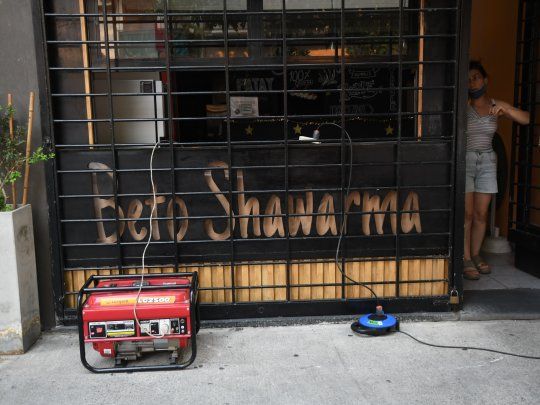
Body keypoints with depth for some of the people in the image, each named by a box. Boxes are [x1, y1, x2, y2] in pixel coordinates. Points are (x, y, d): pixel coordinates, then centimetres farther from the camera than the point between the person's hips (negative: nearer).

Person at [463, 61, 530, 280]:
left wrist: (505, 109, -18)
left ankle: (476, 254, 21)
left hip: (487, 163, 3)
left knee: (481, 214, 6)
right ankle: (465, 259, 3)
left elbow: (526, 119, -4)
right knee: (466, 213, -5)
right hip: (464, 161, -3)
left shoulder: (496, 106, 5)